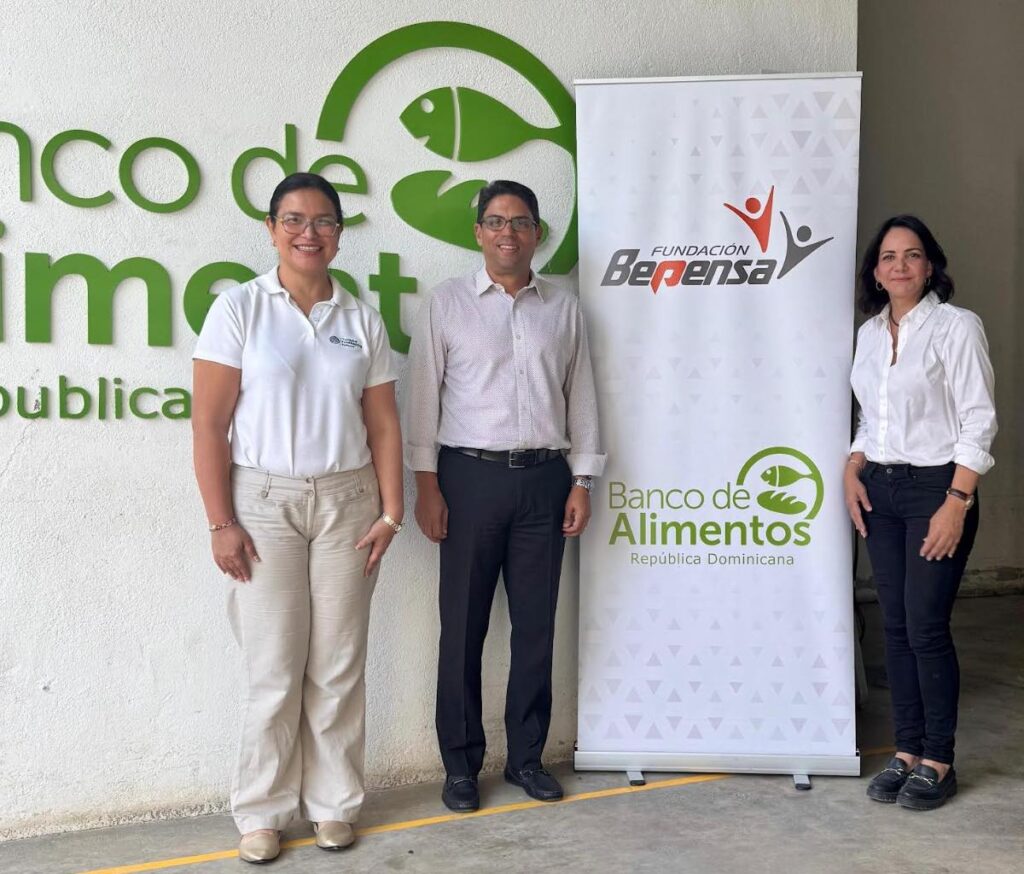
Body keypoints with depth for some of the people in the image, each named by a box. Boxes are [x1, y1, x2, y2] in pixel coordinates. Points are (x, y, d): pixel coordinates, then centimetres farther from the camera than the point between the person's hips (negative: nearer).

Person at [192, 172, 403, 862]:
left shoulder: (363, 320, 8)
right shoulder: (239, 308, -2)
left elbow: (383, 423, 8)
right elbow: (209, 423, -5)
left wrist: (390, 513, 0)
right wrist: (221, 523, -9)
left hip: (347, 500, 3)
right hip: (264, 500, -2)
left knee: (339, 667, 7)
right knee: (274, 669, 2)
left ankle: (334, 803, 23)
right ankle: (263, 812, 20)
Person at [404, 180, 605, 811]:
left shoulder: (564, 306, 10)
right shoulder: (449, 303, 4)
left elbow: (581, 396, 11)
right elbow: (425, 396, 1)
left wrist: (582, 482, 5)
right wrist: (427, 486, -5)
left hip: (544, 478, 2)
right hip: (471, 475, -2)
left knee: (536, 624, 7)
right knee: (463, 625, 3)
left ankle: (527, 756, 22)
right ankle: (461, 763, 16)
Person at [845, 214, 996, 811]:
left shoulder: (956, 326, -7)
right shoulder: (869, 333, 11)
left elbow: (978, 422, -11)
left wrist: (956, 504, -16)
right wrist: (853, 472, 4)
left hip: (936, 487, -6)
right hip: (880, 491, 6)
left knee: (927, 627, -5)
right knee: (897, 626, 7)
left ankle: (938, 762, 8)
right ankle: (907, 751, 17)